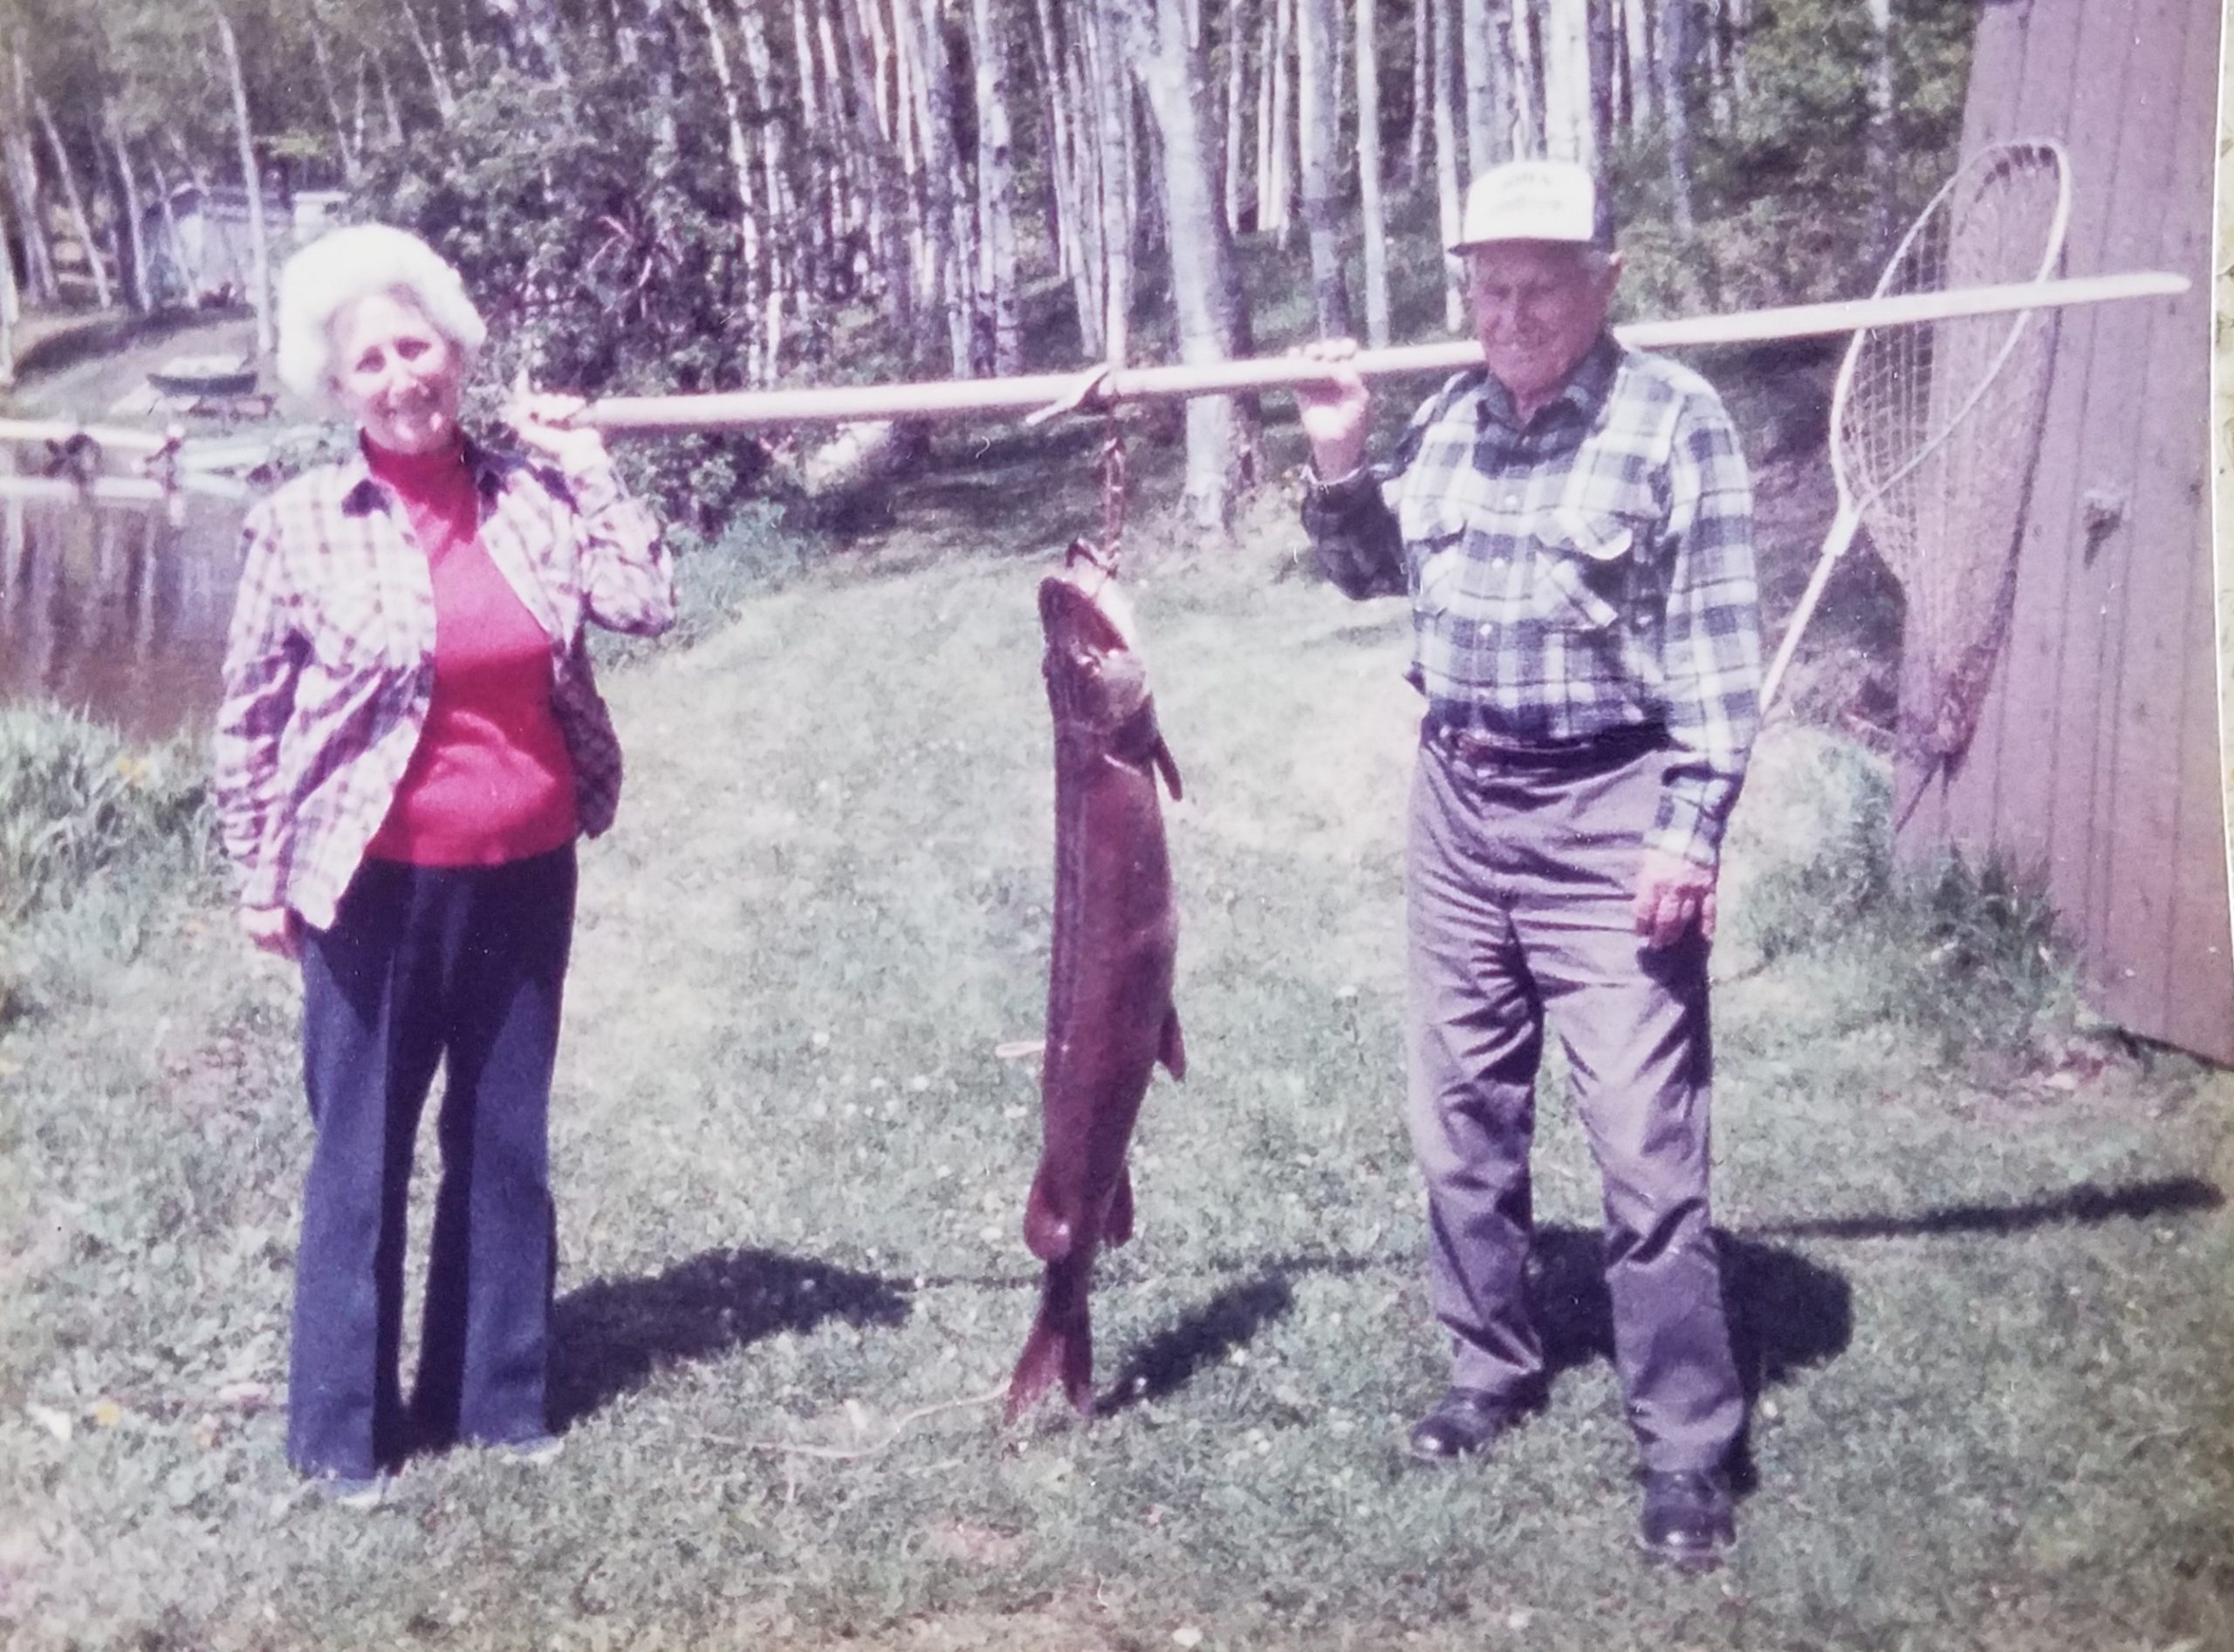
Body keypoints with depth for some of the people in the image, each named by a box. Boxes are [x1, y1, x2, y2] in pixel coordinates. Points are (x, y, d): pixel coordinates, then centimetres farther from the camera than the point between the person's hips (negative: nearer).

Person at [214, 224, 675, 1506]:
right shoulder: (300, 524, -7)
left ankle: (495, 1394, 29)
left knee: (508, 1145, 14)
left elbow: (648, 602, -10)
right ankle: (343, 1431, 21)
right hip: (377, 883, -3)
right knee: (360, 1157, 7)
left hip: (525, 872, 3)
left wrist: (583, 462, -5)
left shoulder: (531, 496, 1)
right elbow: (252, 714, -1)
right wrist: (260, 875, 0)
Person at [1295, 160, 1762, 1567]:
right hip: (1458, 801, 6)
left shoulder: (1674, 420, -8)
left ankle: (1690, 1449, 5)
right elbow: (1373, 572, 23)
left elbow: (1719, 648, -10)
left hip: (1606, 815, -6)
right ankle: (1492, 1368, 32)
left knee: (1647, 1144, -6)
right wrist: (1341, 462, 6)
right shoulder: (1451, 419, 9)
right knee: (1463, 1119, 14)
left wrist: (1690, 828, -16)